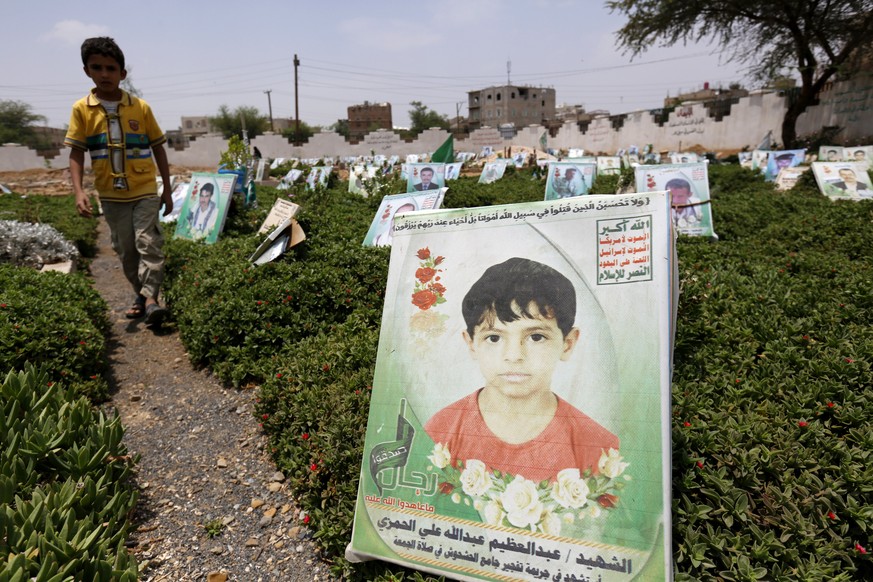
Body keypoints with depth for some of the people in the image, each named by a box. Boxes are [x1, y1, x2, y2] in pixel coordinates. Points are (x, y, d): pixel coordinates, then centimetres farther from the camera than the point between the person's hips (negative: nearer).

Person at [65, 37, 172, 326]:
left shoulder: (141, 107, -2)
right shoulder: (81, 109, -1)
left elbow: (158, 148, 4)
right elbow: (76, 153, -1)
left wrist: (167, 189, 3)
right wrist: (79, 190, -14)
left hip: (145, 190, -2)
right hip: (111, 195, 2)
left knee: (148, 243, -11)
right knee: (125, 250, 10)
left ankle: (150, 297, -11)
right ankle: (142, 296, 22)